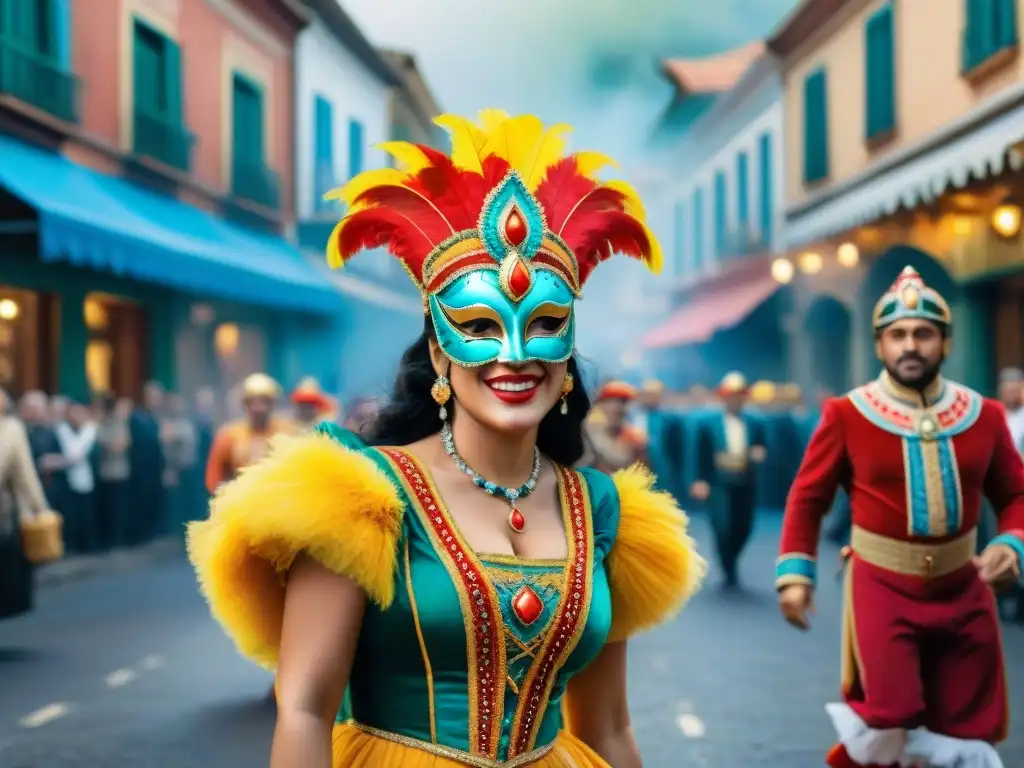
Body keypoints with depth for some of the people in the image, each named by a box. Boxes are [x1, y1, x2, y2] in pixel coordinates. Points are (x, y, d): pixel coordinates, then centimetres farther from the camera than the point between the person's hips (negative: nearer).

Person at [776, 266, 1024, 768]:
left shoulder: (983, 415, 1)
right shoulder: (846, 416, -8)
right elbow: (807, 498, -2)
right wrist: (795, 573, -9)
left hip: (962, 588, 4)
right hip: (882, 587, -3)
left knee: (967, 726, 12)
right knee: (888, 718, -11)